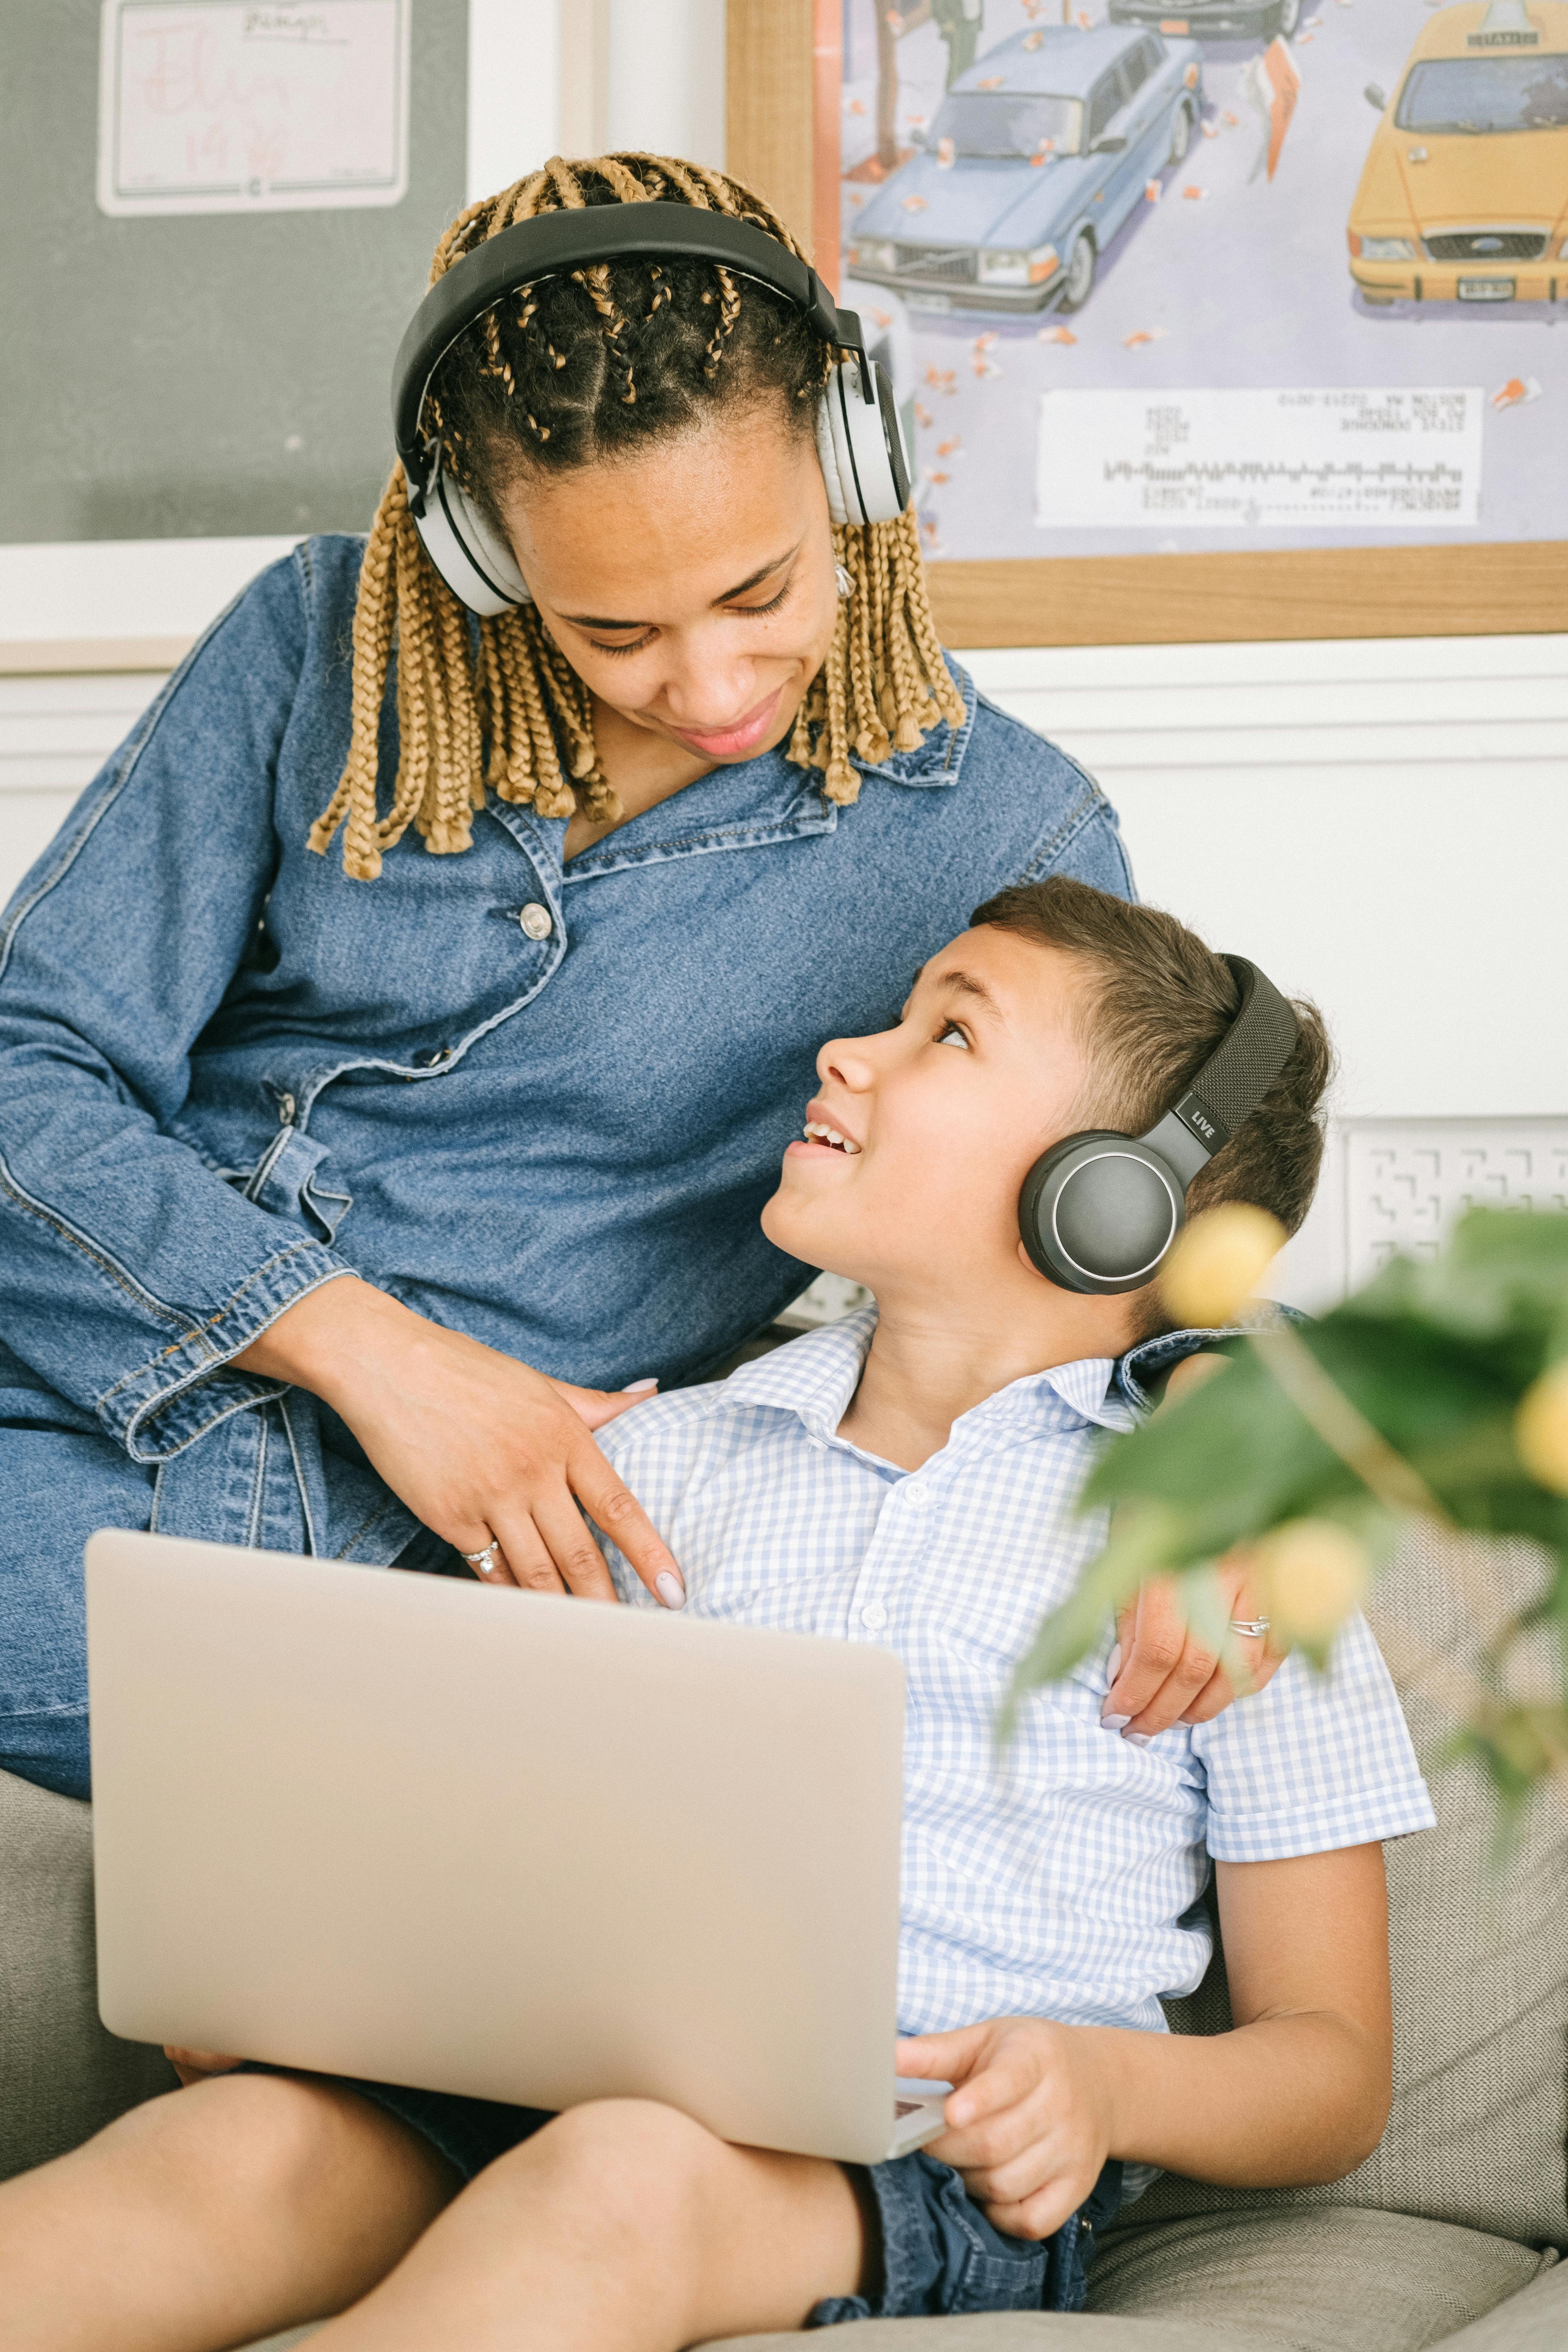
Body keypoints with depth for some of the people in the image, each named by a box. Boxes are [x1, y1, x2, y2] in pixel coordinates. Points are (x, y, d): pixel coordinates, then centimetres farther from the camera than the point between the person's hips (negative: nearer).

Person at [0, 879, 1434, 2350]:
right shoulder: (659, 1459, 22)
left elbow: (1334, 2069, 9)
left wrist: (1105, 2084, -14)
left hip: (939, 2149, -3)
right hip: (548, 2071, 4)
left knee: (626, 2179, -37)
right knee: (245, 2139, -30)